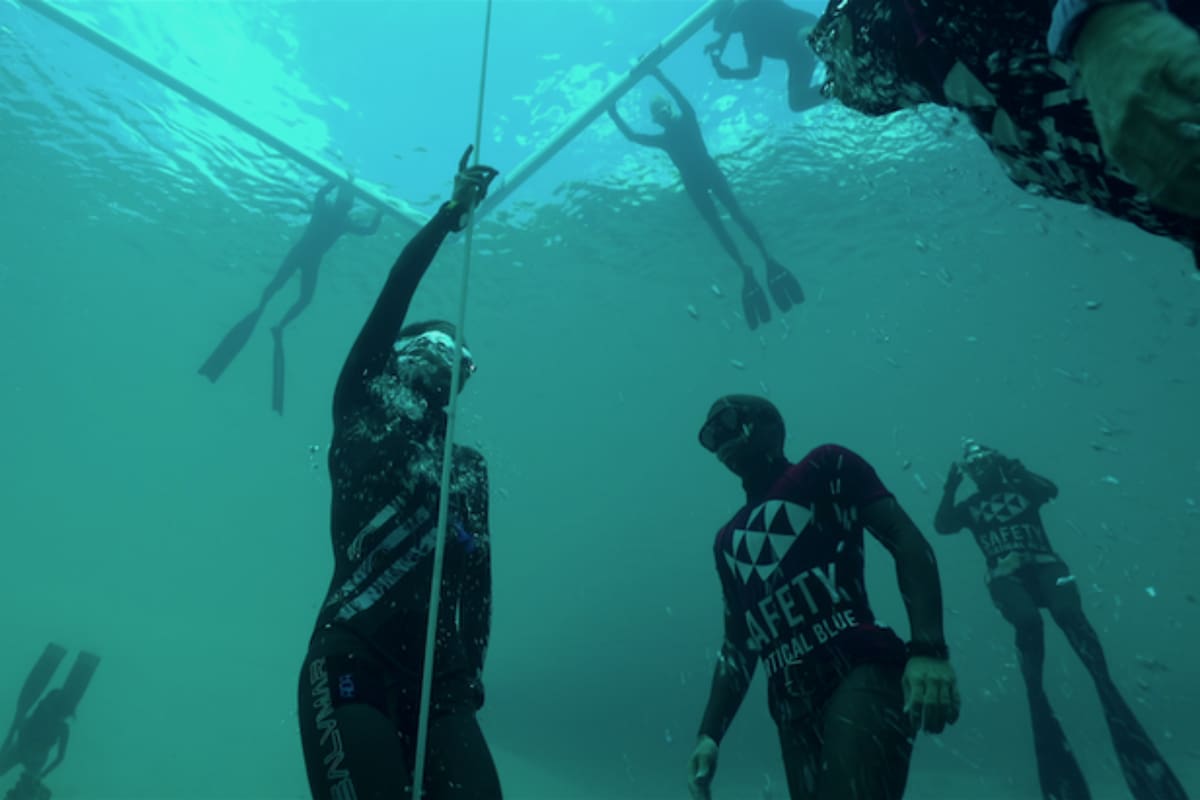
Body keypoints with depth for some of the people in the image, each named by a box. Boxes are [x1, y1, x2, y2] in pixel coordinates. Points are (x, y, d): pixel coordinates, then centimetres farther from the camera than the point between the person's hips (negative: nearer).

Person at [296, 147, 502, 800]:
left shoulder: (471, 469, 19)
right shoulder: (359, 419, 9)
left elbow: (477, 575, 15)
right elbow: (391, 300, 1)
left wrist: (473, 667, 3)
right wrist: (450, 213, 1)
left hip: (441, 686, 4)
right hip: (352, 671, -4)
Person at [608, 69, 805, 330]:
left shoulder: (687, 120, 14)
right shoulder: (662, 139, 22)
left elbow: (679, 96, -4)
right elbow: (632, 136, 14)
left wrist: (658, 75, -14)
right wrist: (615, 116, 4)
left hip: (709, 170, -2)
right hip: (692, 182, 3)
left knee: (736, 213, -16)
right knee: (716, 226, -9)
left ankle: (768, 259, -23)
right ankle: (746, 272, -16)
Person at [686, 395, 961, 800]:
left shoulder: (825, 467, 10)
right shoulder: (728, 540, 25)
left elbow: (907, 541, -3)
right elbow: (737, 647, 26)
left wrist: (928, 650, -18)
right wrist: (710, 734, 16)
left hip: (860, 672, -6)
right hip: (792, 707, 6)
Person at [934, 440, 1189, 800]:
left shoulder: (1021, 488, 17)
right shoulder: (970, 506, 16)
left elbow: (1050, 490, -3)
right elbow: (941, 526, 0)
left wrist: (1016, 469, -6)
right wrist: (950, 487, -1)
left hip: (1044, 566, 1)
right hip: (1006, 576, 0)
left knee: (1069, 613, -30)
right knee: (1029, 621, -32)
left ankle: (1106, 687, -35)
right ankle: (1035, 697, -28)